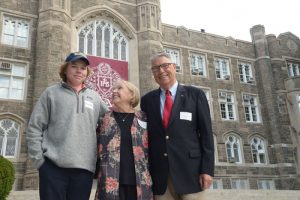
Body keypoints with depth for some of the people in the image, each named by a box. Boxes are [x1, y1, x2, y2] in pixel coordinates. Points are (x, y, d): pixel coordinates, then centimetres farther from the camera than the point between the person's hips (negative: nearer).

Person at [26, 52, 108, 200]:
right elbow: (34, 128, 2)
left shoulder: (94, 97, 14)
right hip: (53, 166, -2)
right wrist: (38, 158, -5)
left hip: (84, 168, 3)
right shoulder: (51, 93, 5)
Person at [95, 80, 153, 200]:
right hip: (112, 182, 0)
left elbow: (150, 148, 8)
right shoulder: (106, 119, 7)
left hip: (138, 182, 0)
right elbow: (99, 147, 12)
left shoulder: (143, 118, 5)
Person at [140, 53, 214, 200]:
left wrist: (207, 168, -7)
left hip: (189, 170, -2)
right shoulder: (147, 100, 9)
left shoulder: (195, 94, 3)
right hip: (159, 173, 2)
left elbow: (206, 133, 0)